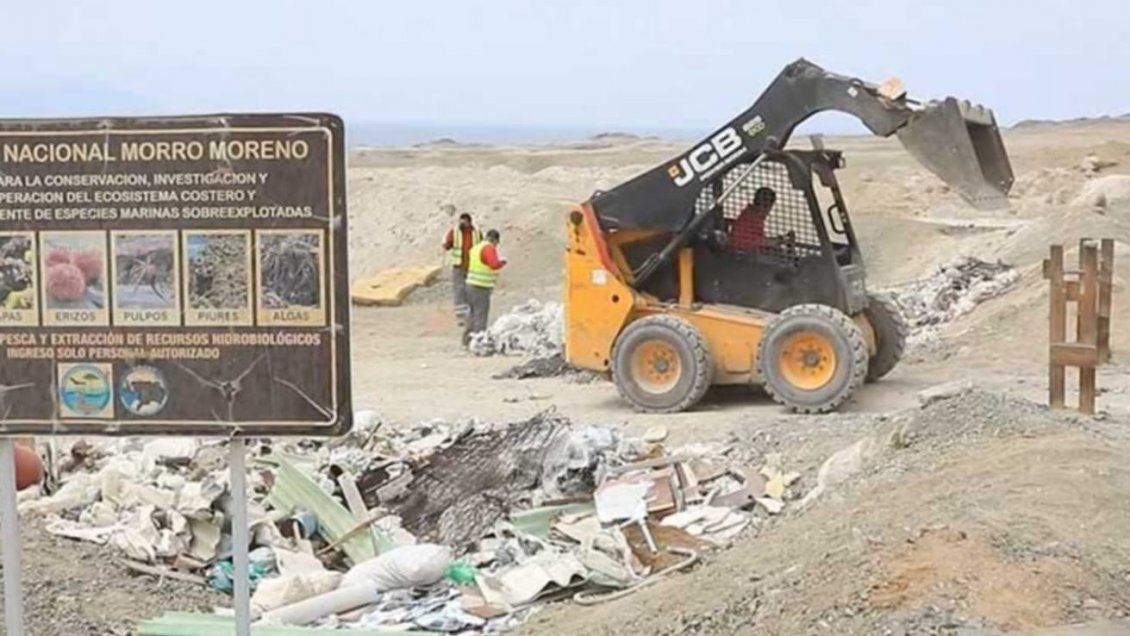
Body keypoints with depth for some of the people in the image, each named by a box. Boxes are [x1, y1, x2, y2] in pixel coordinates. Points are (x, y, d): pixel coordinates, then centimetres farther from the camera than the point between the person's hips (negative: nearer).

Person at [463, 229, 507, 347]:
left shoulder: (476, 247, 14)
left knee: (474, 313, 20)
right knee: (481, 316, -6)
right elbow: (494, 264, -28)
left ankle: (467, 339, 26)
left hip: (471, 285, 9)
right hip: (481, 288, -9)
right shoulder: (489, 248, -14)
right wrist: (502, 262, -8)